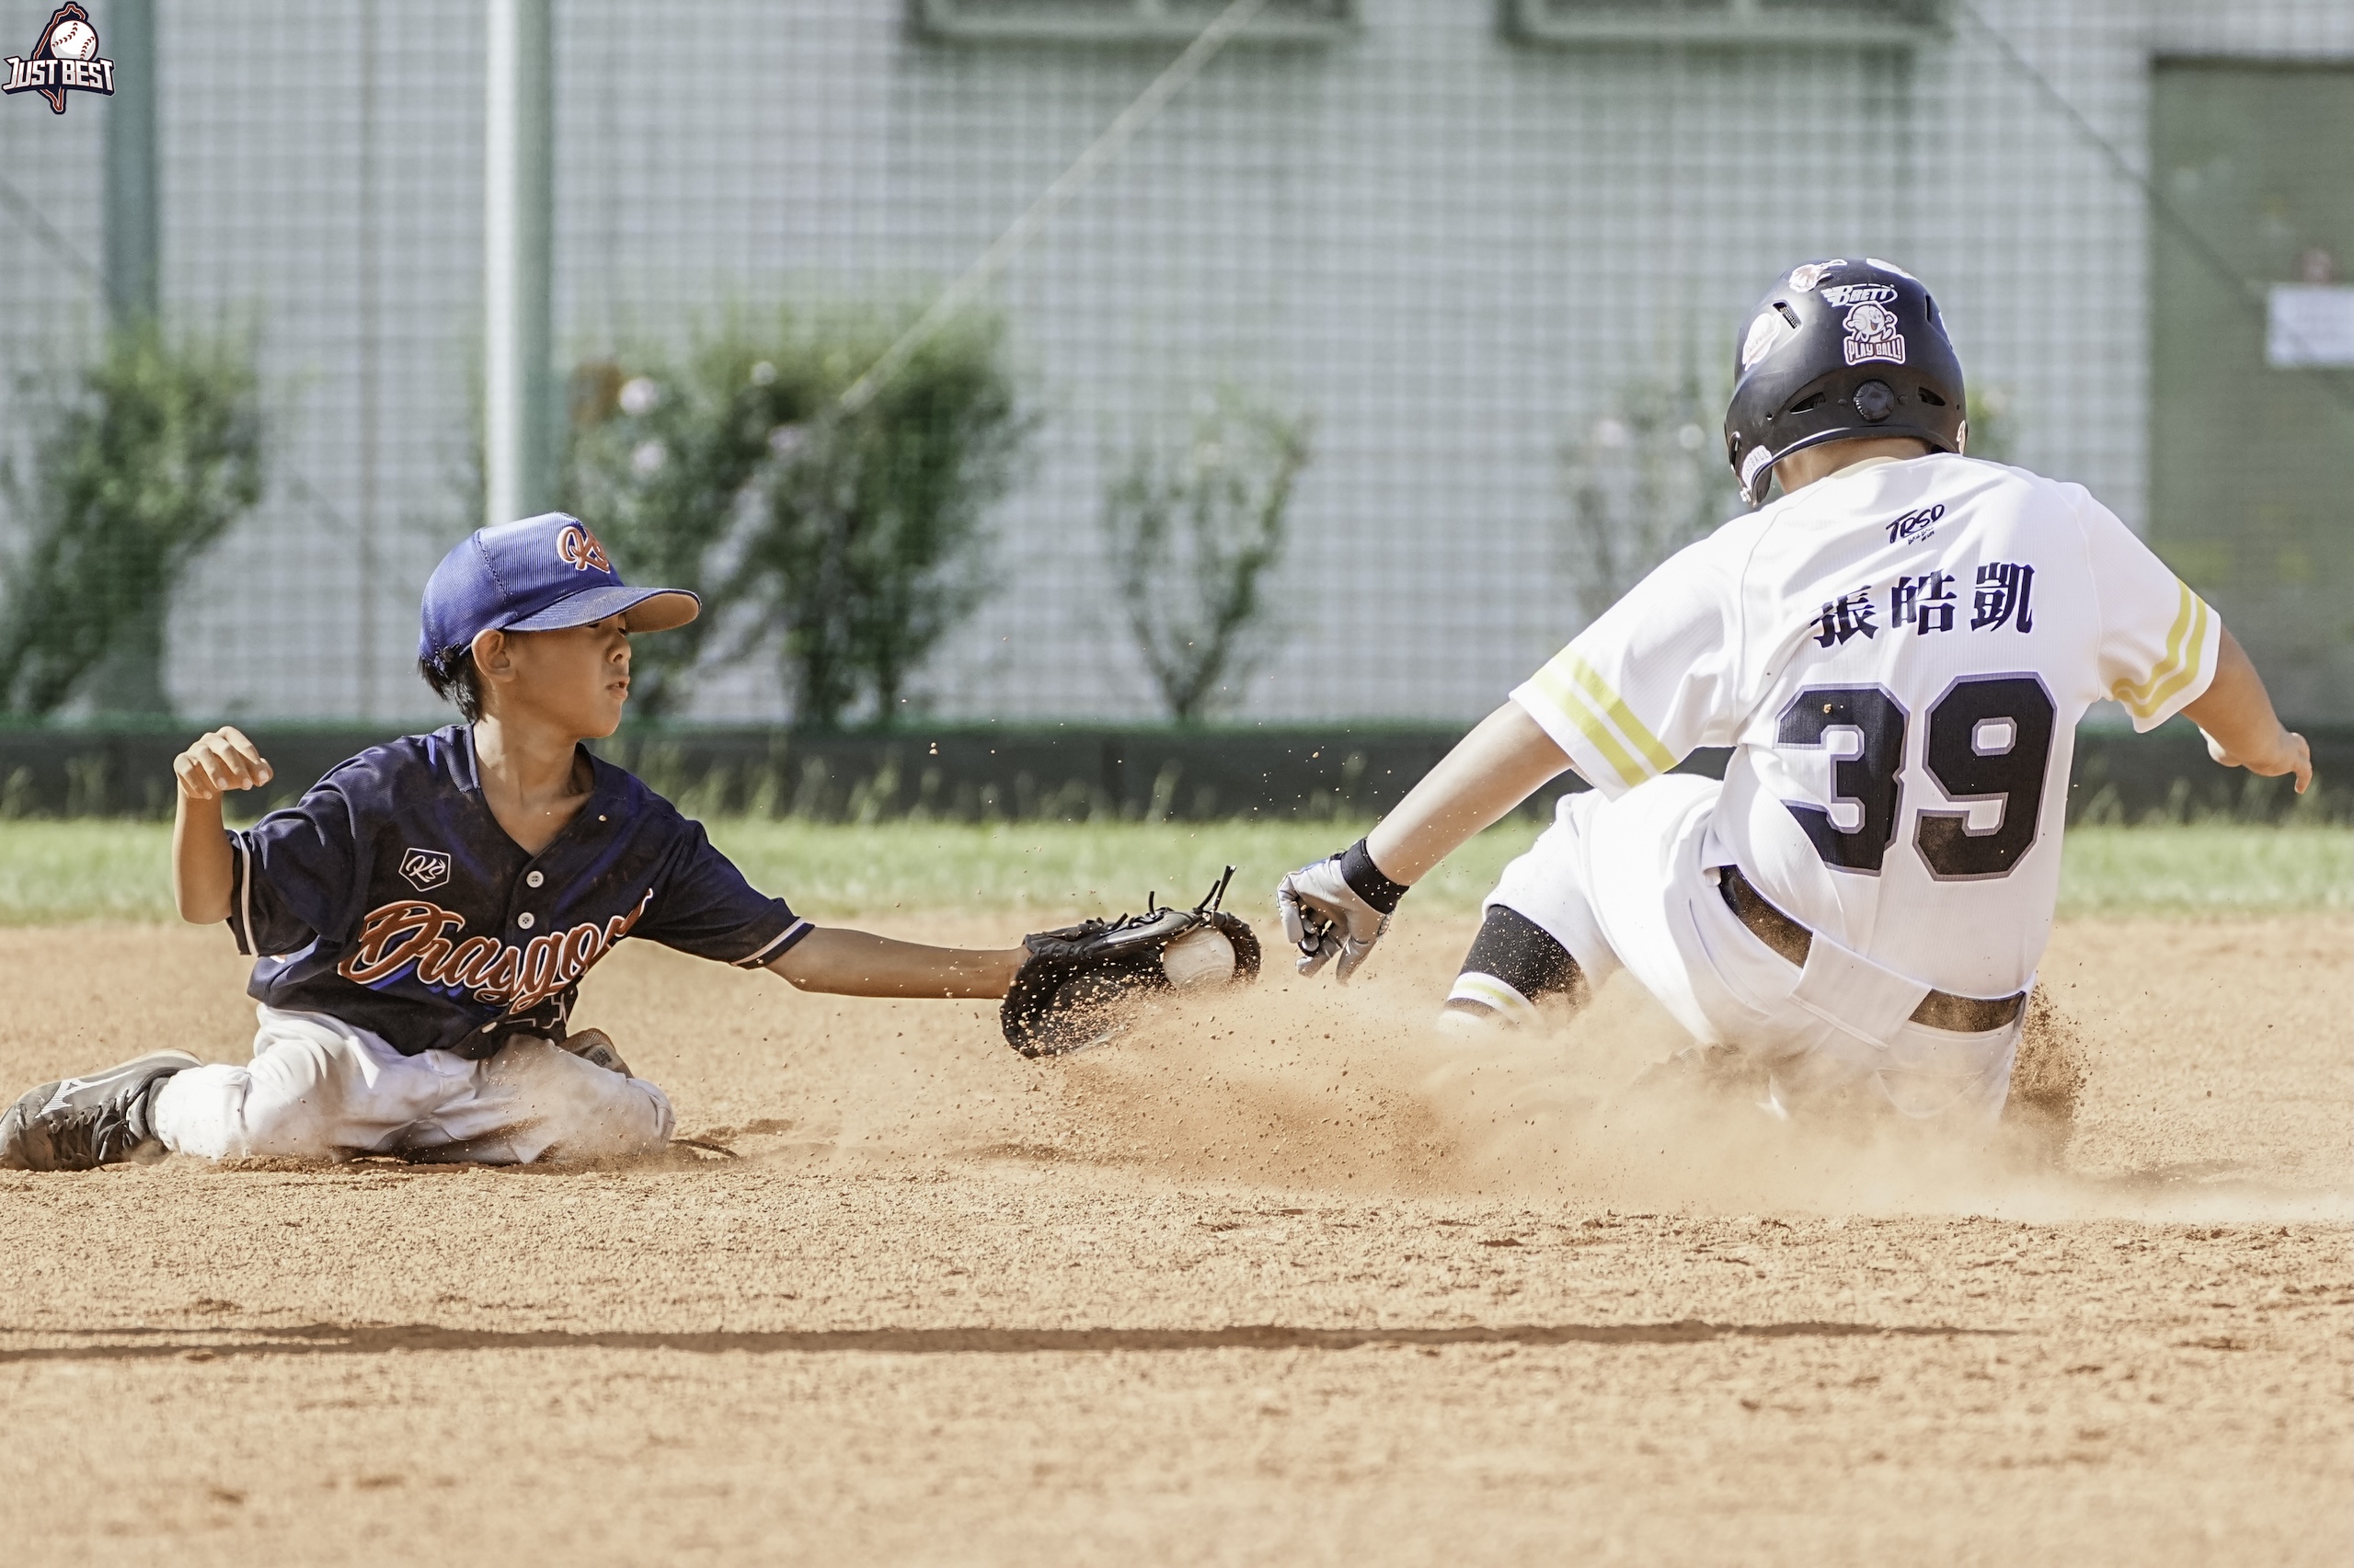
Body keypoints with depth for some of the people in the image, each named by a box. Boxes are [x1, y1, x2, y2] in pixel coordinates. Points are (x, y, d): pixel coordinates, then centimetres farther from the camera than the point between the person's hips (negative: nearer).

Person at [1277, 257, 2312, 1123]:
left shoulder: (1748, 567, -3)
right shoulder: (2058, 528, 4)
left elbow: (1541, 729, -2)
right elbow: (2203, 662, 23)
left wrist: (1370, 876, 4)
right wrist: (2263, 743, 46)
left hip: (1755, 992, -1)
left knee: (1605, 822, 25)